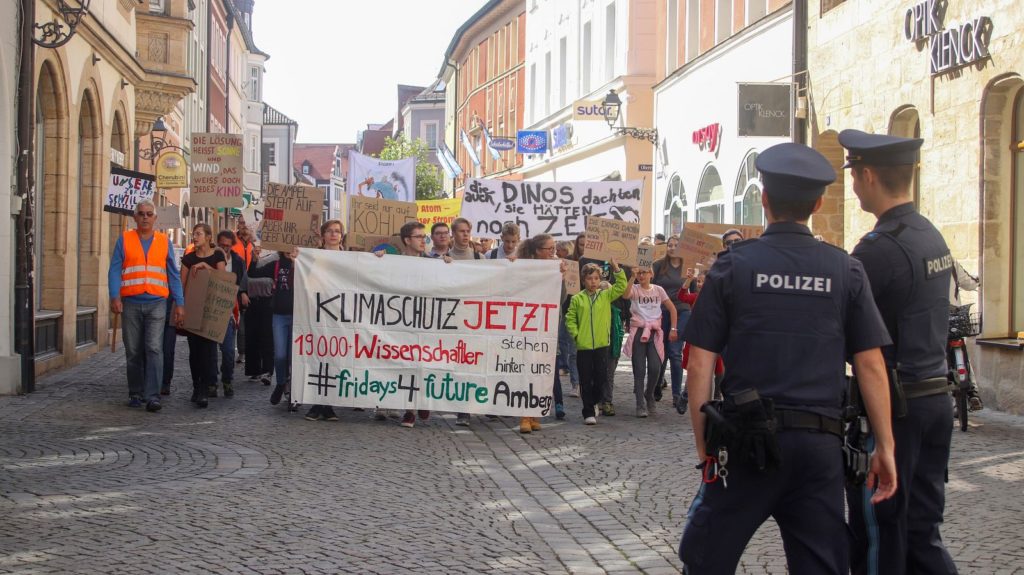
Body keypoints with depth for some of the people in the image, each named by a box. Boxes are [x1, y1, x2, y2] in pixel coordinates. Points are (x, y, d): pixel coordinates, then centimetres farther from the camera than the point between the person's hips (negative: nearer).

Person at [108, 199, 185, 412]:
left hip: (156, 303, -1)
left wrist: (179, 304, 4)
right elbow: (114, 270, 2)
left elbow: (174, 274, 11)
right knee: (133, 352, 6)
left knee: (154, 348, -12)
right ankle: (136, 394, 18)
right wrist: (115, 296, -13)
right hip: (131, 304, 1)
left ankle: (153, 396, -14)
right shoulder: (124, 240, 7)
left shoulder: (164, 241, 10)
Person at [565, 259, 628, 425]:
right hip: (583, 346, -1)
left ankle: (593, 403, 27)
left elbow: (622, 287, -2)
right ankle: (588, 412, 10)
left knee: (601, 378, 2)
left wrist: (617, 269, -9)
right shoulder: (577, 299, 2)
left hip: (602, 345, 1)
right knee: (586, 381, 2)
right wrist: (576, 334, -7)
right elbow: (570, 318, 4)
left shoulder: (606, 295, 6)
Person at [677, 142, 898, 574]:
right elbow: (871, 365, 1)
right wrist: (885, 446, 7)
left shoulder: (733, 266, -1)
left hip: (747, 441, -2)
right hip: (821, 444, 2)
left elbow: (700, 364, -4)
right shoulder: (846, 271, 3)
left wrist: (702, 442, 3)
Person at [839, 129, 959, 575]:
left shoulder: (880, 248, -18)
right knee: (921, 530, 14)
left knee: (879, 537, 3)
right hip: (937, 398, 8)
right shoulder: (932, 237, 10)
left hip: (894, 406, -8)